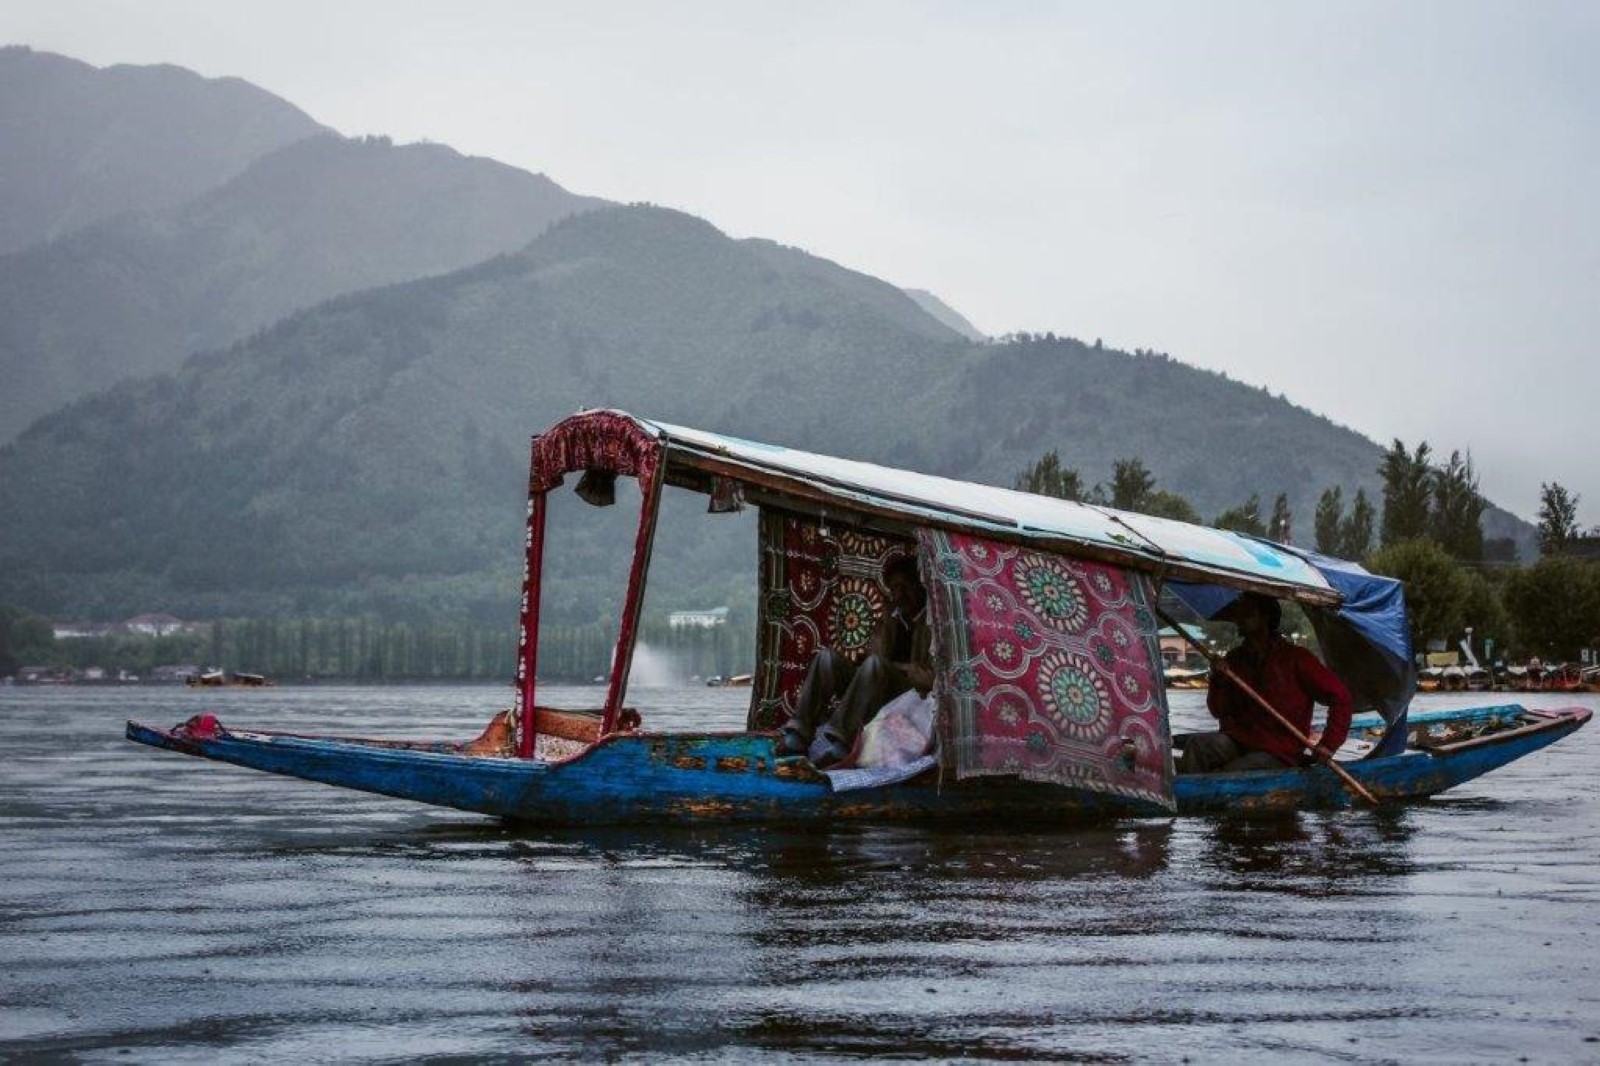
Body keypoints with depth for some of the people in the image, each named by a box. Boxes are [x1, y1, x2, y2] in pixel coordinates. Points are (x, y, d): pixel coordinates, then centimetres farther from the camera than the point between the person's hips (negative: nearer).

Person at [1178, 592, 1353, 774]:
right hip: (1237, 741, 5)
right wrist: (1219, 683, -8)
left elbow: (1340, 696, -3)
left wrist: (1327, 746, -8)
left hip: (1279, 753, -5)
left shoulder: (1295, 658, -3)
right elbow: (1219, 711, 12)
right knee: (1196, 745, -27)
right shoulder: (1235, 659, 12)